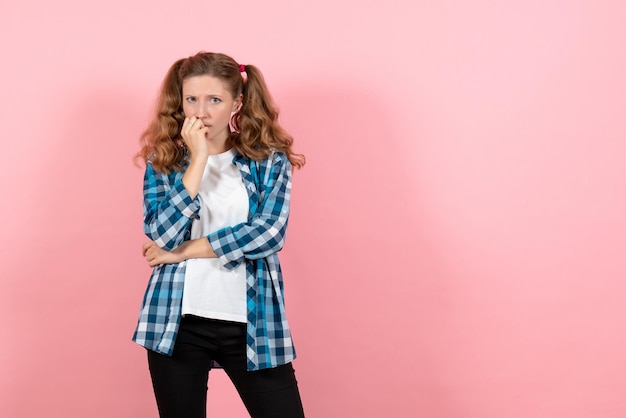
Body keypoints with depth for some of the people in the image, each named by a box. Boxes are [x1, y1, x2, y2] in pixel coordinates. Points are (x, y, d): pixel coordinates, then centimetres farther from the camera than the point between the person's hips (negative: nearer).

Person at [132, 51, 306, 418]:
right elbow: (163, 236, -10)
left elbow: (270, 233, -12)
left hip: (252, 322, -1)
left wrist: (187, 250, -9)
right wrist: (198, 158, -12)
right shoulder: (163, 161, 5)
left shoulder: (269, 160, 3)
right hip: (177, 322, 1)